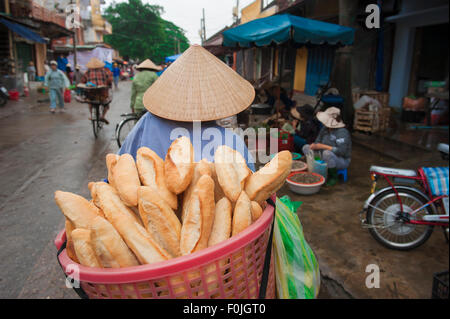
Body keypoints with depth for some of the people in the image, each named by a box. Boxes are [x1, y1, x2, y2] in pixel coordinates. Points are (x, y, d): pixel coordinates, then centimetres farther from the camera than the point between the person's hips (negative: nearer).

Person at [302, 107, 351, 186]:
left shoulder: (342, 132, -23)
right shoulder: (325, 128, 0)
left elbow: (341, 151, -31)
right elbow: (318, 141, 10)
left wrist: (324, 146, -30)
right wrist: (314, 145, -16)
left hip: (342, 160, -7)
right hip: (326, 158, 8)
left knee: (327, 153, -39)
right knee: (306, 147, -2)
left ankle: (333, 177, -13)